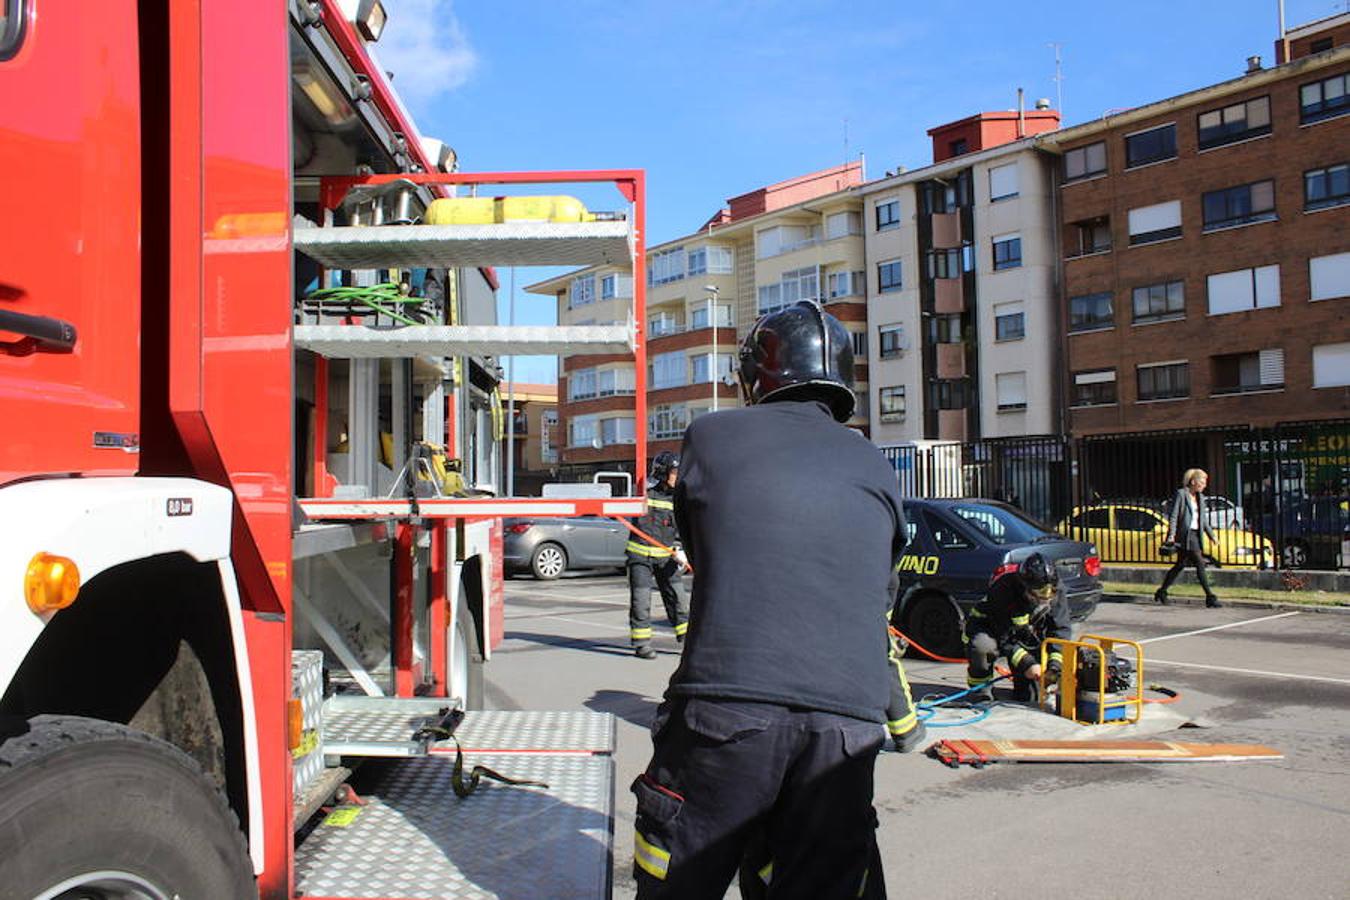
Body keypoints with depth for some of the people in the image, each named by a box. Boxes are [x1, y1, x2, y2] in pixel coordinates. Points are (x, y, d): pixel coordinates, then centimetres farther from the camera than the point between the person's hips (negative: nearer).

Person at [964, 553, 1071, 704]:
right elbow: (1003, 639, -31)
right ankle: (980, 692, -15)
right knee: (981, 646, -38)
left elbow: (1061, 630, -18)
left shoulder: (1056, 594, -18)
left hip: (1024, 637, 5)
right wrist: (1027, 663, -38)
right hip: (988, 629, -5)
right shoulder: (1003, 591, -35)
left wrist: (1055, 665, -31)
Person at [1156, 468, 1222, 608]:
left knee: (1180, 565, 12)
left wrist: (1211, 535, 18)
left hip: (1195, 536, 8)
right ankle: (1210, 597, -10)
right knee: (1200, 564, -12)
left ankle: (1161, 592, 22)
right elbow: (1173, 516, -11)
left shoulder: (1200, 497, 15)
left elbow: (1204, 520, 22)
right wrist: (1171, 534, -19)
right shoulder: (1180, 494, -7)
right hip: (1185, 535, -8)